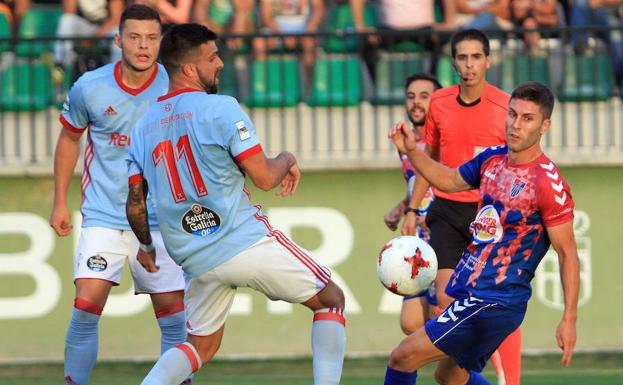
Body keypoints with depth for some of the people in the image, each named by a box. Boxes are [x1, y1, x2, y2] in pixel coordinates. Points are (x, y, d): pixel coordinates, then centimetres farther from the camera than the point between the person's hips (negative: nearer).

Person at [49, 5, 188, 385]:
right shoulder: (89, 88, -5)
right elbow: (70, 139, 13)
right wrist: (61, 203, 13)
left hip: (160, 221, 0)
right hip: (103, 219, 0)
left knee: (174, 318, -2)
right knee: (86, 307, -13)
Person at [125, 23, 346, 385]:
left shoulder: (143, 127, 9)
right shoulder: (221, 108, -10)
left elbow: (135, 204, 12)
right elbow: (265, 178, -12)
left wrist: (146, 246, 31)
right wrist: (288, 160, 11)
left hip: (196, 259, 6)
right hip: (247, 240, -6)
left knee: (202, 344, 22)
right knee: (331, 299, 11)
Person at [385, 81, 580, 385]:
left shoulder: (549, 185, -19)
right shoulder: (493, 159, 5)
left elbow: (567, 253, -15)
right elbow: (450, 180, 24)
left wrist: (569, 319, -19)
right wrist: (411, 151, 8)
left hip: (495, 303, -9)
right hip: (468, 291, 9)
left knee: (403, 357, -11)